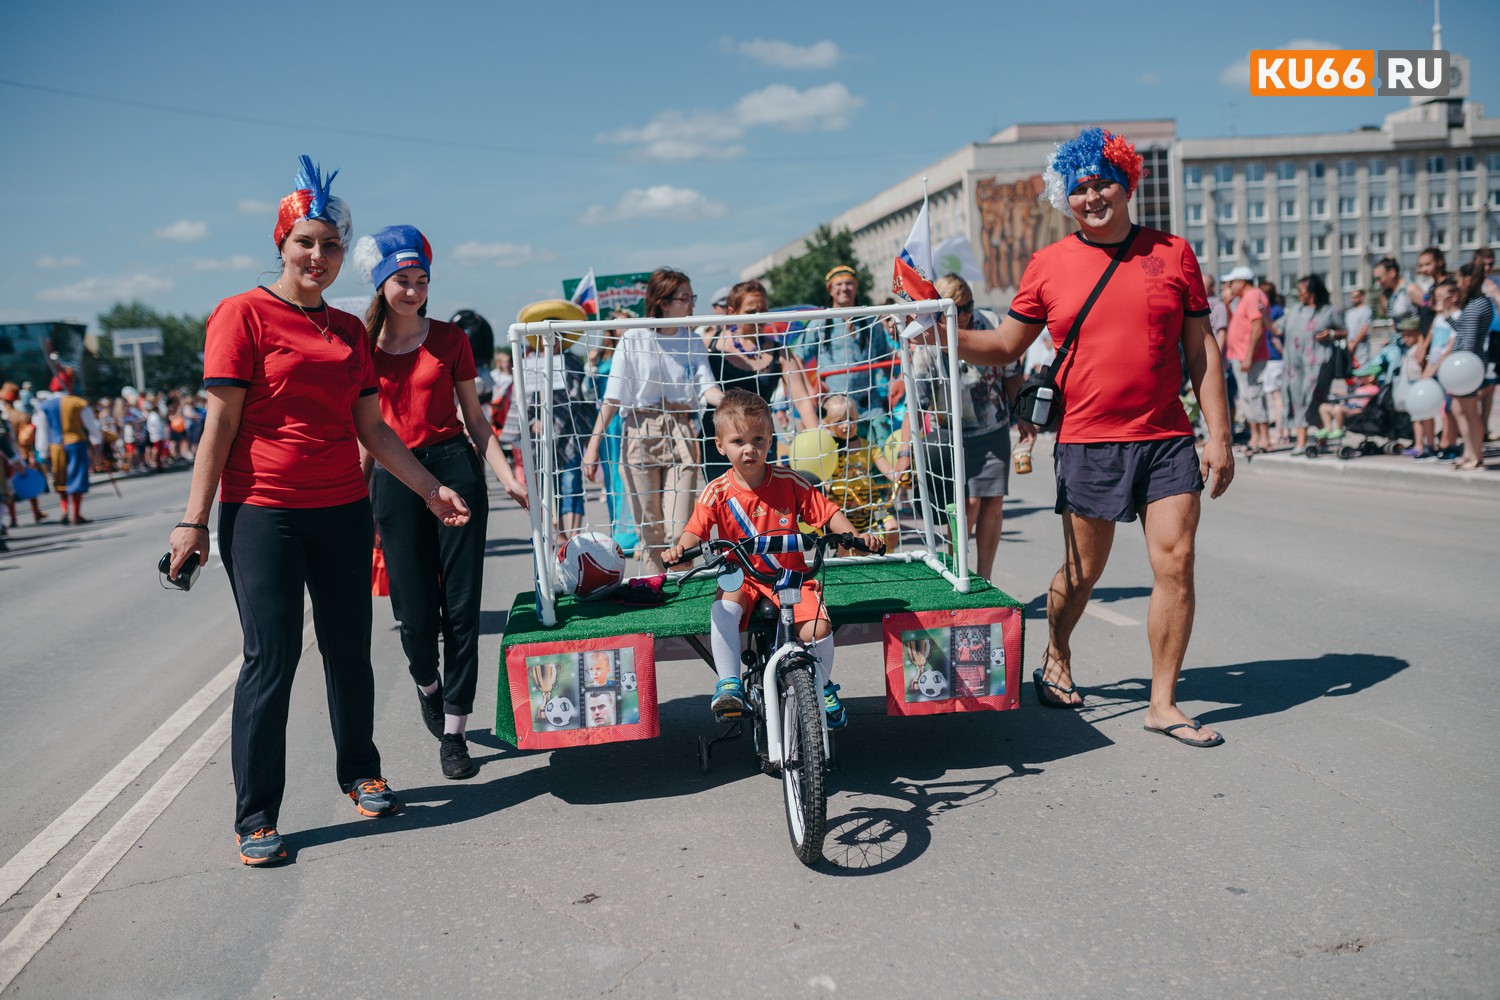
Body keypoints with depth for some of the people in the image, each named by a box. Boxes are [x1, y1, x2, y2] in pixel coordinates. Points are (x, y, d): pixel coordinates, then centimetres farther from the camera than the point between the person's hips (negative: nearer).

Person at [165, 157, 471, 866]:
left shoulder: (350, 330, 13)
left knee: (350, 650, 12)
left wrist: (431, 489, 10)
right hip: (262, 513, -5)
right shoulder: (243, 314, -3)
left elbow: (370, 428, 15)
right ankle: (255, 818, 8)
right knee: (271, 659, -4)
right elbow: (221, 422, -7)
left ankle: (360, 774, 30)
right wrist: (193, 520, -10)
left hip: (343, 510, 5)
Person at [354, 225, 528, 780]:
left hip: (455, 467, 0)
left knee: (461, 606, -2)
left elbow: (475, 419, 7)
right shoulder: (364, 345, 6)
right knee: (415, 612, 0)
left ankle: (453, 733, 9)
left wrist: (507, 476, -4)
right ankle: (427, 683, 36)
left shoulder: (450, 338, 6)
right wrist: (360, 499, 9)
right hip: (395, 478, 0)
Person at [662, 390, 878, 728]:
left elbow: (827, 511, -2)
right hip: (741, 579, 0)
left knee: (817, 629, -20)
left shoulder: (788, 482, -3)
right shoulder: (717, 493, -6)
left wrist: (852, 535, -19)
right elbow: (695, 529, -16)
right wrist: (679, 549, -38)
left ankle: (824, 687, 12)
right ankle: (729, 684, -18)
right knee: (723, 609, -33)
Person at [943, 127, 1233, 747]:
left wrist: (1219, 434, 2)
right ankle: (1056, 661, 36)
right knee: (1082, 572, 9)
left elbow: (1201, 348, 7)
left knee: (1176, 564, -4)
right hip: (1086, 441, -1)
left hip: (1166, 439, 1)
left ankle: (1163, 703, 10)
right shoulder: (1049, 264, 3)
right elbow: (1004, 347, 6)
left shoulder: (1172, 253, 6)